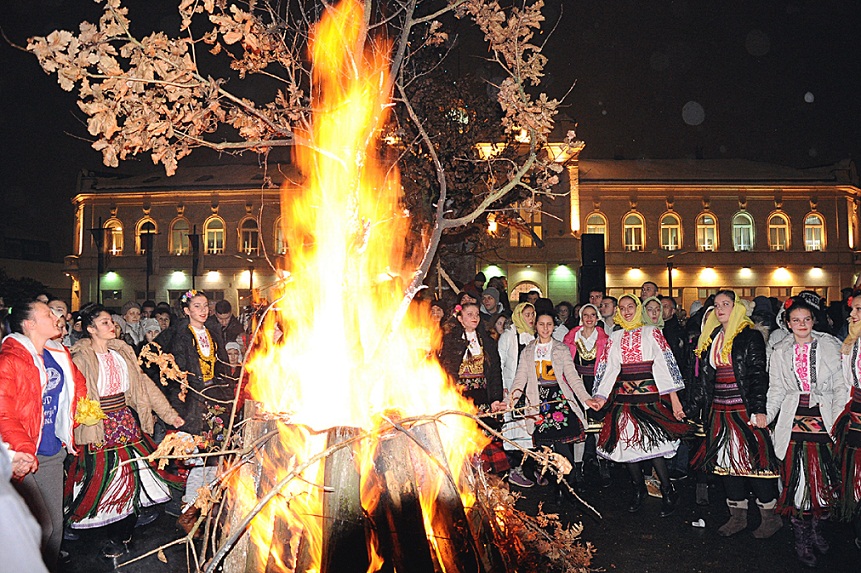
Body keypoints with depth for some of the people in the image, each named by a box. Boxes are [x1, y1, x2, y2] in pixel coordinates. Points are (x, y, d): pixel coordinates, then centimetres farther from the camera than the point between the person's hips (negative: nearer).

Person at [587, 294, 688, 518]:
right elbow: (610, 369, 7)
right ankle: (638, 489, 19)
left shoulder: (651, 333, 4)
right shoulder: (615, 337, 12)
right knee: (626, 441, 0)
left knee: (652, 442, -11)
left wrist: (674, 398, -8)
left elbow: (663, 365, -2)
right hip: (624, 397, 3)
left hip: (650, 395, -3)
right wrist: (601, 397, -5)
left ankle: (668, 492, 7)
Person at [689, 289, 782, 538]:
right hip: (720, 410, 6)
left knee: (754, 459, -4)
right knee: (726, 461, 7)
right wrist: (692, 407, 13)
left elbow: (758, 375, -10)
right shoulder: (710, 339, 14)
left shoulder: (750, 336, -4)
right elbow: (704, 378, 16)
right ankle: (737, 516, 18)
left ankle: (770, 517, 10)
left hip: (745, 410, -6)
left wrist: (759, 410, -18)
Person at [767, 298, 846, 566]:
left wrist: (838, 419, -6)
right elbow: (776, 389, 9)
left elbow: (841, 386, 3)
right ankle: (801, 538, 10)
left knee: (823, 476, 1)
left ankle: (816, 528, 23)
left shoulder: (829, 346, 4)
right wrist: (766, 415, -4)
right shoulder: (780, 352, 10)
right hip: (793, 418, 1)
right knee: (796, 478, -2)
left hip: (823, 416, -1)